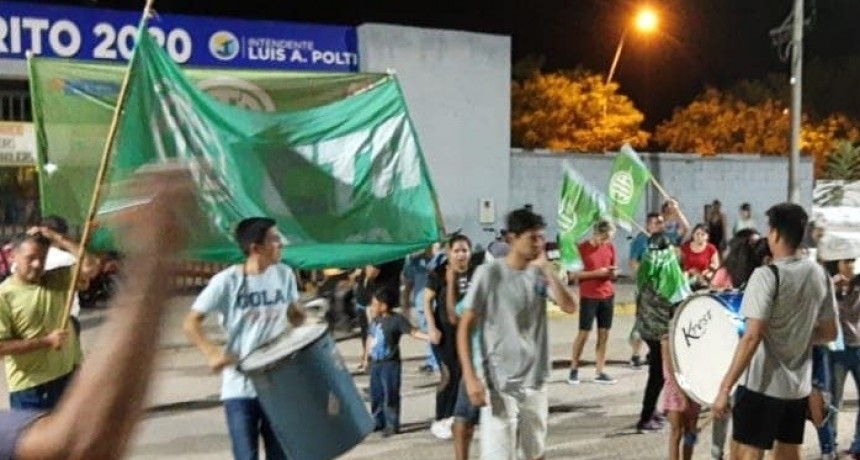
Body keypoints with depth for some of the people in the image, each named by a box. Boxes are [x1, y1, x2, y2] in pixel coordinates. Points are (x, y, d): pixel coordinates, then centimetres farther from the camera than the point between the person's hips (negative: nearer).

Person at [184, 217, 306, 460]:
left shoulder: (284, 274, 1)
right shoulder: (227, 280, -12)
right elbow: (191, 322, -10)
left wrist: (300, 318, -6)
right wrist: (212, 353, -25)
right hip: (240, 387, -4)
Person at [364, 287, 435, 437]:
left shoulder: (397, 319, -15)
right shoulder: (375, 320, 8)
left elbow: (413, 331, -19)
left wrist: (428, 337, -34)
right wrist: (367, 358, 22)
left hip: (390, 364, -7)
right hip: (375, 363, 7)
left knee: (390, 396, -2)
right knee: (376, 395, 15)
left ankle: (392, 425, 8)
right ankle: (378, 422, 30)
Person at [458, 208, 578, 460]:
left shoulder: (539, 274, 3)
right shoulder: (489, 273, -11)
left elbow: (569, 307, -8)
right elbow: (465, 327, -10)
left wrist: (547, 268, -13)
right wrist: (470, 377, -16)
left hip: (534, 381, 5)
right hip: (499, 383, -5)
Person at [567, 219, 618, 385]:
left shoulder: (610, 247, 7)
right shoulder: (582, 248, -9)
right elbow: (573, 274, -11)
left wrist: (613, 273, -8)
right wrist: (596, 272, -19)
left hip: (608, 296, 5)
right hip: (588, 297, -5)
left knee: (604, 334, 5)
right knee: (583, 334, -1)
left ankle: (600, 372, 11)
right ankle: (574, 370, 13)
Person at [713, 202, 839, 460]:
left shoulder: (767, 276, -17)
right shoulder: (819, 275, 4)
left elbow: (752, 338, -22)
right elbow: (829, 333, 11)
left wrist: (725, 387, -19)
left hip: (763, 386, -7)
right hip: (799, 386, 7)